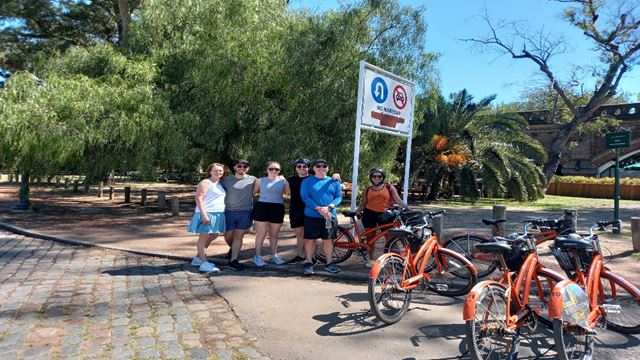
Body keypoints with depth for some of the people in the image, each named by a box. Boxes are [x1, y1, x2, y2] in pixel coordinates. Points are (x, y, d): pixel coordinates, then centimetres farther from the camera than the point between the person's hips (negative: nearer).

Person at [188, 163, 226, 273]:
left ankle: (198, 259, 26)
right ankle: (204, 263, -6)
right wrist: (204, 214, -24)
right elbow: (199, 199, -16)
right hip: (207, 214, -9)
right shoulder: (205, 183, -8)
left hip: (218, 214, 9)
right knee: (204, 237, -6)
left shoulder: (219, 184, 18)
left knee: (211, 237, 14)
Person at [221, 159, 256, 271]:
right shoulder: (226, 180, 6)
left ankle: (233, 260, 8)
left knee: (238, 236, 1)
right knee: (228, 235, 8)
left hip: (245, 212, -1)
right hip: (229, 211, 1)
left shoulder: (252, 179, 3)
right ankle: (232, 249, 40)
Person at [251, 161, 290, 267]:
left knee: (274, 234, 11)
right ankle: (258, 256, 10)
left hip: (278, 209, 2)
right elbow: (253, 192, 7)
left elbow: (287, 192, 10)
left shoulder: (283, 181, 6)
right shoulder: (260, 181, 4)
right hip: (262, 207, -2)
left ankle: (274, 255, 24)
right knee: (261, 234, 0)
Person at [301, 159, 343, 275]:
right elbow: (305, 197, -8)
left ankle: (329, 263, 16)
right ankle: (309, 263, 11)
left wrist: (329, 207, -15)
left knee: (328, 240, 7)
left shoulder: (334, 182, 9)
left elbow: (339, 197, 3)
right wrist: (319, 209, -19)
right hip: (312, 216, -2)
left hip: (330, 216, 2)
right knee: (310, 239, 1)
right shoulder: (307, 181, 1)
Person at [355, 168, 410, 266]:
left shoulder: (389, 188, 4)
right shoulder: (367, 190, 8)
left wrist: (408, 208, -12)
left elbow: (398, 201, -1)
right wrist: (358, 210, -8)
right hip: (369, 214, 2)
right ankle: (371, 259, 18)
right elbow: (363, 204, 11)